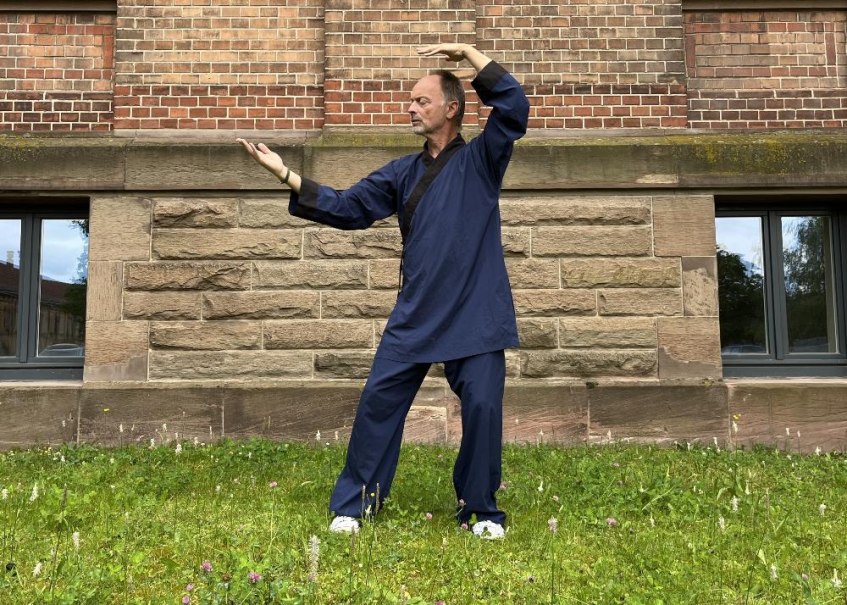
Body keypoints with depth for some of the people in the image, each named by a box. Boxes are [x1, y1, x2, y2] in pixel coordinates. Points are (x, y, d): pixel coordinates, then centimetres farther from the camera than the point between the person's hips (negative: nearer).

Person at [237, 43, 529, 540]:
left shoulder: (481, 160, 5)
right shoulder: (403, 173, 14)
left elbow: (514, 106, -8)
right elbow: (348, 208, 11)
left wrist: (468, 52, -5)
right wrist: (285, 173, 5)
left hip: (475, 312, -3)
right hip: (416, 312, 4)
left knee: (482, 408, -4)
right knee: (379, 400, 1)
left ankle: (480, 510, 17)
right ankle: (353, 505, 17)